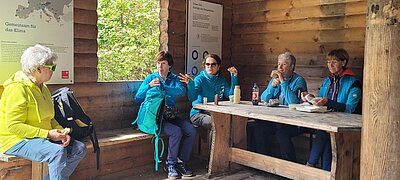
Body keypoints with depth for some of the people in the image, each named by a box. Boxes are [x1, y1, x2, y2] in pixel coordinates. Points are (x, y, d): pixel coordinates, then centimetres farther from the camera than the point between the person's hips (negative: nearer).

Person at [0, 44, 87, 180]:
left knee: (79, 149, -6)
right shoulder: (17, 88, -16)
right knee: (57, 151, -33)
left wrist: (61, 132, -3)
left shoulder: (43, 88, 13)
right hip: (16, 141, -9)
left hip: (42, 137, 9)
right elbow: (13, 125, -22)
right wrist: (47, 134, -24)